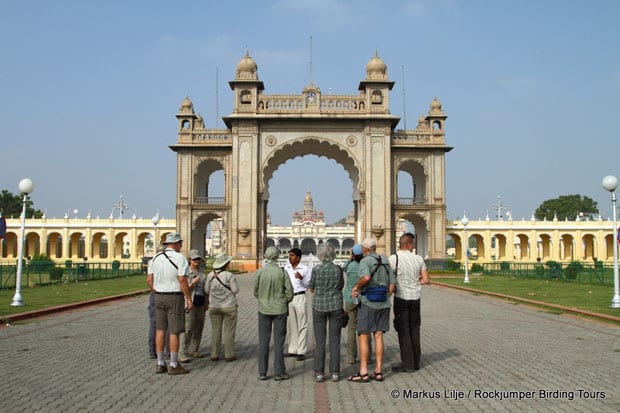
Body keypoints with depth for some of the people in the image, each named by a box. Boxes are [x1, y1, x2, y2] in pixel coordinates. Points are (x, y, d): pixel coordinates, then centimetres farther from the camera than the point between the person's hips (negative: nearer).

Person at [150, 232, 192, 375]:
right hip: (175, 298, -6)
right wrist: (189, 299, -14)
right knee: (174, 332, -1)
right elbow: (182, 280, -19)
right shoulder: (180, 258, -14)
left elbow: (153, 279, 11)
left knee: (160, 330, 9)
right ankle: (174, 365, 4)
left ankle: (160, 364, 12)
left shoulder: (156, 258, 5)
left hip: (159, 297, 6)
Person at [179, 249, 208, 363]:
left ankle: (194, 351, 21)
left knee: (198, 329, 10)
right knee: (188, 329, -12)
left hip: (200, 305, 7)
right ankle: (185, 354, -11)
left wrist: (206, 303, 12)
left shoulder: (202, 273, 13)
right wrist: (193, 283, -22)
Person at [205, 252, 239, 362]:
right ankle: (229, 355, 7)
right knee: (229, 331, 5)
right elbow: (235, 290, -12)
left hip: (214, 307, 4)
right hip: (229, 307, -4)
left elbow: (207, 290, 5)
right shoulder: (229, 275, -15)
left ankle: (214, 355, 11)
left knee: (215, 331, 10)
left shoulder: (210, 275, -2)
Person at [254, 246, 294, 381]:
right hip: (280, 309, -1)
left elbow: (256, 292, 1)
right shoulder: (282, 272, -10)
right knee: (279, 341, 7)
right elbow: (289, 291, -7)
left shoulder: (259, 272, -7)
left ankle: (262, 372, 12)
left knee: (263, 341, 9)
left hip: (264, 309, 1)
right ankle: (278, 372, 10)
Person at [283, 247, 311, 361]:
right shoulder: (286, 268, 9)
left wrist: (301, 278, -19)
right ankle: (292, 350, 18)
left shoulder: (305, 269, -3)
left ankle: (301, 352, 0)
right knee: (291, 325, 10)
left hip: (299, 297, -4)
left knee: (302, 326, -3)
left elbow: (308, 285, -3)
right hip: (288, 297, 5)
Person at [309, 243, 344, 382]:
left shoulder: (316, 269, -10)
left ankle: (319, 373, 5)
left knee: (320, 341, 5)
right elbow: (341, 286, 9)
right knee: (335, 340, 7)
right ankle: (335, 373, 8)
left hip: (319, 306, -1)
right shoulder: (338, 269, -5)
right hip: (335, 306, 1)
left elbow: (312, 288, 2)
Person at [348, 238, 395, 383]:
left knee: (363, 337, -1)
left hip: (367, 304, -6)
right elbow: (392, 285, 10)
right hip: (383, 304, 6)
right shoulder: (385, 262, 10)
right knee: (378, 337, 9)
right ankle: (378, 371, 8)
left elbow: (366, 277, -31)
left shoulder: (365, 261, -10)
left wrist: (356, 286, -13)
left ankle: (363, 373, -2)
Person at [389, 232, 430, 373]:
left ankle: (407, 363, 3)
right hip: (415, 298, 4)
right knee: (414, 330, 14)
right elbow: (426, 280, 3)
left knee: (403, 331, 1)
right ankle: (416, 362, 20)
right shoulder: (418, 259, 1)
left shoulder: (394, 259, -12)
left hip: (401, 298, -4)